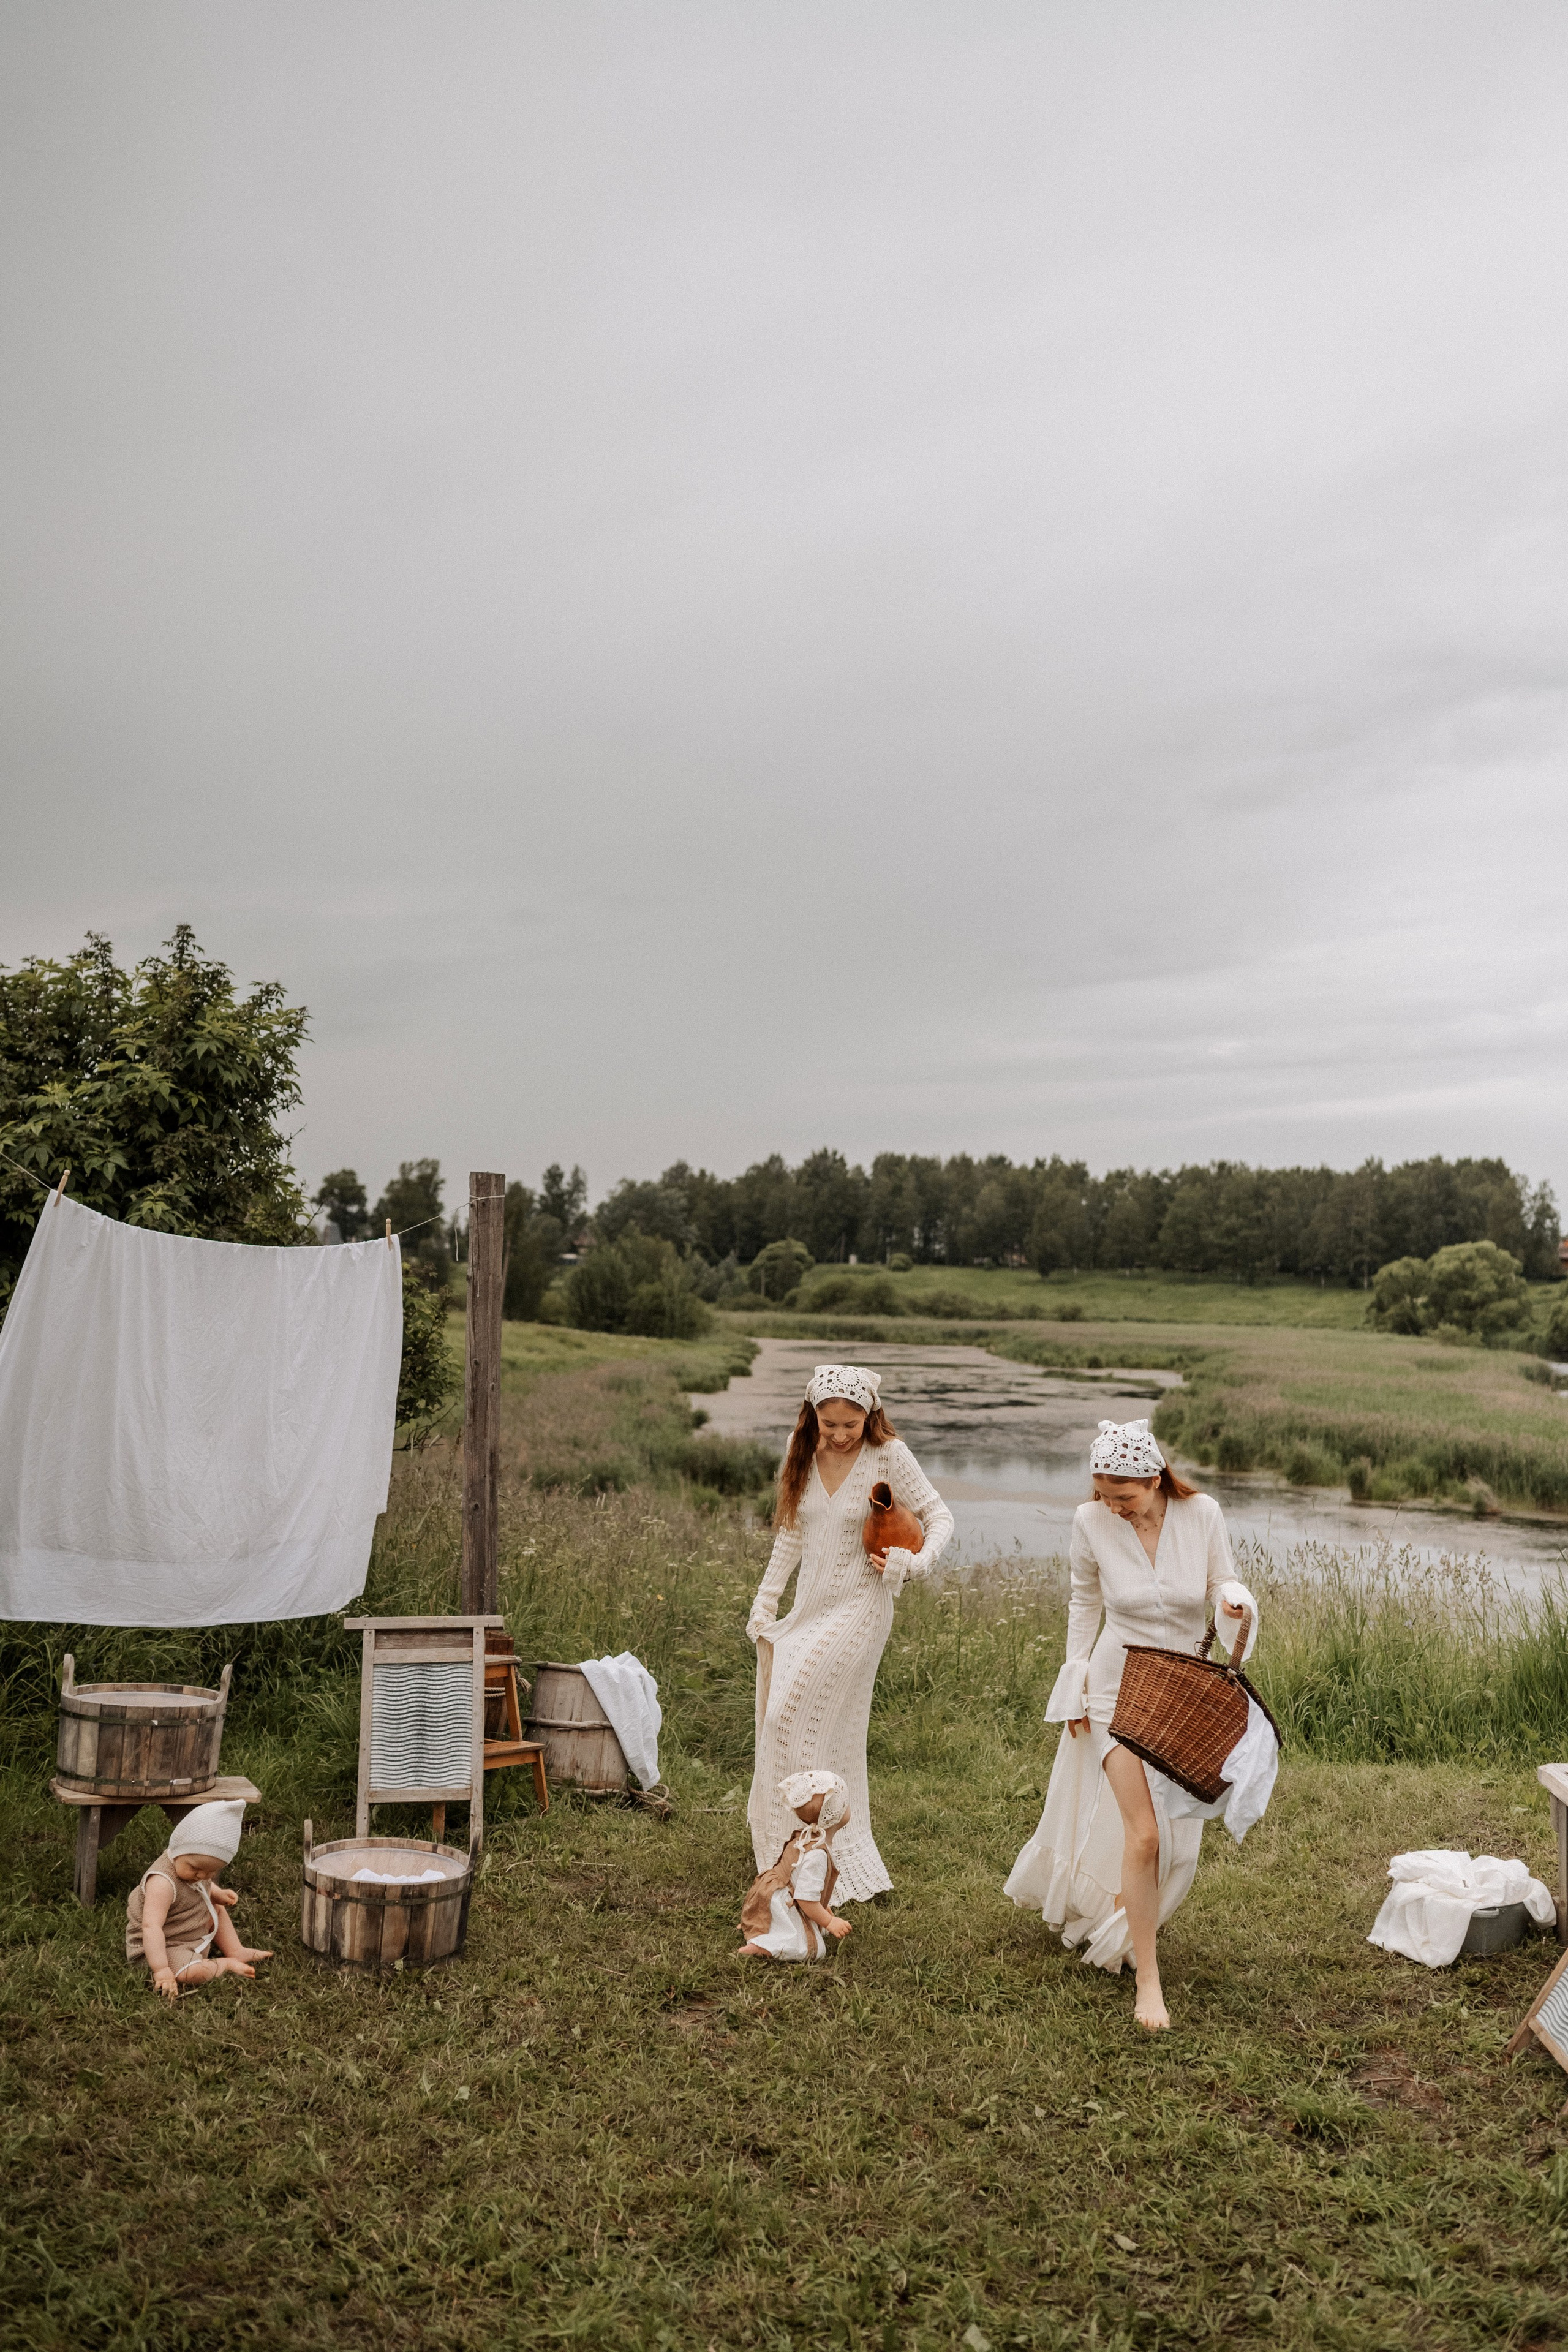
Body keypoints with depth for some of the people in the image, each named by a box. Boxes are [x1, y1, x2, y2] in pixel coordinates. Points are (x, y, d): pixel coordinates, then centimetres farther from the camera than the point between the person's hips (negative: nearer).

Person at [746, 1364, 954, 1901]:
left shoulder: (888, 1455, -13)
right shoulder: (803, 1452, 2)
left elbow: (939, 1515, -7)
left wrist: (918, 1560, -25)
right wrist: (766, 1600, 11)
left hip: (858, 1609, -6)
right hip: (810, 1606, 6)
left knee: (793, 1718, -13)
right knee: (830, 1735, 12)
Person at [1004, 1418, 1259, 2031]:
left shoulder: (1202, 1514, -14)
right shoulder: (1091, 1523, -14)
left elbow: (1222, 1585, -2)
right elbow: (1083, 1602, 2)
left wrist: (1234, 1599, -27)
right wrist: (1076, 1686, 4)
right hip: (1121, 1686, -2)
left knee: (1177, 1834, 13)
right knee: (1143, 1833, -13)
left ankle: (1119, 1928, 42)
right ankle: (1148, 1979, 3)